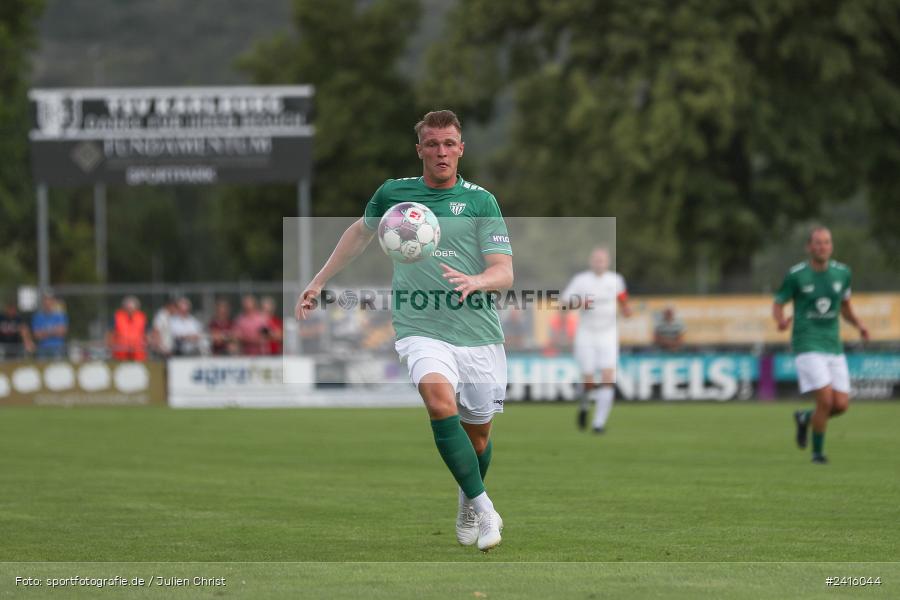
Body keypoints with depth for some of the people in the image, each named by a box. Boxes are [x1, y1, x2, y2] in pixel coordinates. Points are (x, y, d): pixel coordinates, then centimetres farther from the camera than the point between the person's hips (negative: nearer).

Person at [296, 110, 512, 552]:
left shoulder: (481, 201, 2)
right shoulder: (393, 193, 7)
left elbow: (504, 272, -4)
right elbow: (361, 231, 28)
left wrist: (475, 280, -26)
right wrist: (319, 282, 30)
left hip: (478, 333, 1)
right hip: (421, 329, -1)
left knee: (477, 432, 9)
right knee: (439, 400, -30)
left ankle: (468, 502, 41)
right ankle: (483, 507, -26)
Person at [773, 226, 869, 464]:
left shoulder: (842, 272, 6)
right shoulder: (796, 275, -7)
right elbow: (777, 304, 2)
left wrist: (858, 324, 2)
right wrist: (781, 320, -21)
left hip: (833, 346, 5)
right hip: (807, 345, -5)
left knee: (841, 405, -3)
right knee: (826, 399, -17)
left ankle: (805, 418, 28)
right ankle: (817, 451, 3)